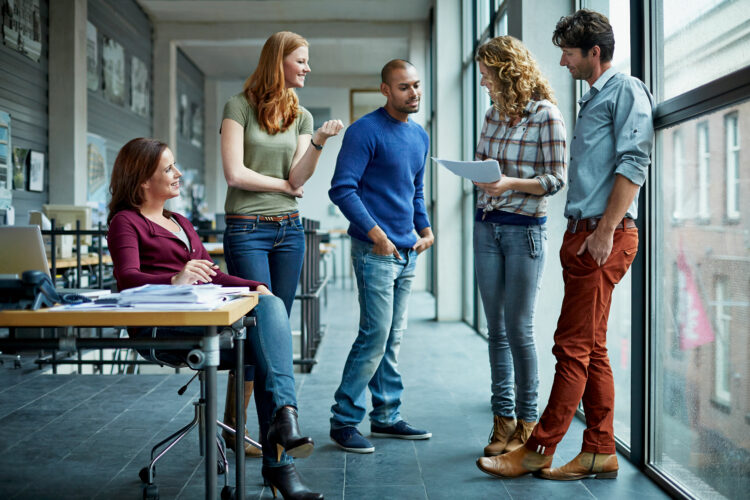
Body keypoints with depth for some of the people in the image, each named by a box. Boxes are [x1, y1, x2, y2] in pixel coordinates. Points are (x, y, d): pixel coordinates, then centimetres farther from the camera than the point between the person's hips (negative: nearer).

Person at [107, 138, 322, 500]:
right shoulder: (125, 222, 7)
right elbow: (128, 279, -11)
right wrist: (175, 281, -33)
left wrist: (254, 287, 5)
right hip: (164, 327, -6)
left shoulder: (180, 223, 32)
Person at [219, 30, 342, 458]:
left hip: (289, 230, 5)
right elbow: (235, 173, -9)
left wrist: (319, 142, -14)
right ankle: (232, 426, 4)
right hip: (247, 229, -5)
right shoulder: (240, 106, -2)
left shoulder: (301, 116, 13)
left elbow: (299, 178, 1)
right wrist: (284, 186, 1)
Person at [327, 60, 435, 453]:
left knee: (394, 338, 11)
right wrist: (374, 232, -20)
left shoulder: (420, 136, 16)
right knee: (376, 335, -9)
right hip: (375, 251, -8)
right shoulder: (365, 131, -9)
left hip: (407, 251, 8)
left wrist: (424, 227, 10)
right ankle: (344, 420, 1)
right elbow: (342, 189, -15)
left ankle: (387, 416, 21)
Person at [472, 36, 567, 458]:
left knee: (518, 328, -3)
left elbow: (556, 179, -9)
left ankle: (527, 421, 11)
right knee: (496, 328, 7)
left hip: (525, 229, -6)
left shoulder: (546, 115, -8)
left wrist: (511, 183, -22)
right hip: (486, 226, 6)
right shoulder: (494, 114, 11)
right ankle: (504, 419, 15)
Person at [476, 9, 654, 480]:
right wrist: (578, 233, 18)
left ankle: (538, 450, -2)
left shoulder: (626, 90, -4)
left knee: (575, 347, -6)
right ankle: (600, 452, 15)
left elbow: (633, 164, -14)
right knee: (591, 349, 9)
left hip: (605, 236, -10)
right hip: (582, 234, 10)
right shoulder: (592, 100, 24)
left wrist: (606, 230, -20)